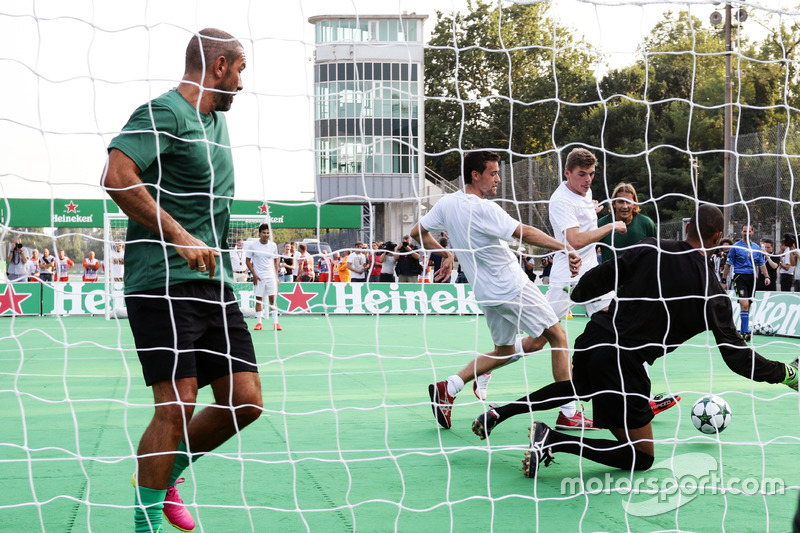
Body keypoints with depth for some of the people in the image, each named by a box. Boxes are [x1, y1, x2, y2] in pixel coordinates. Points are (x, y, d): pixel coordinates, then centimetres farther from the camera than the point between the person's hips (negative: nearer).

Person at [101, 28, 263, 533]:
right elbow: (117, 176, -22)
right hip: (164, 281, -8)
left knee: (245, 400, 2)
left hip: (215, 283, 9)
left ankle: (164, 476, 24)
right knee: (177, 406, -10)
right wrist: (180, 238, -23)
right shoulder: (163, 112, -8)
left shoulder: (219, 121, 21)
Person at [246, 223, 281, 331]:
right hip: (258, 277, -1)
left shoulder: (273, 245, 6)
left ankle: (275, 322, -2)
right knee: (259, 299, 1)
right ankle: (258, 322, 7)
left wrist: (276, 276, 7)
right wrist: (254, 274, -6)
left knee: (272, 298, -4)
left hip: (271, 276, 2)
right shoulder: (252, 245, -2)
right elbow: (247, 261, 2)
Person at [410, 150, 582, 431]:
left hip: (487, 294, 8)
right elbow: (525, 233, -26)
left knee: (503, 352, 19)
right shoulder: (484, 209, -20)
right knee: (558, 336, 3)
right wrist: (565, 247, -27)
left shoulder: (446, 203, 3)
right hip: (513, 287, -8)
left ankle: (447, 388, 6)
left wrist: (445, 253, 23)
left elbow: (417, 232, 13)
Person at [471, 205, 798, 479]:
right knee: (642, 457, 8)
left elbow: (600, 277, 0)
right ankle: (551, 439, -10)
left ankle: (497, 414, 33)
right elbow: (736, 354, -4)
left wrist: (576, 294, 22)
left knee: (575, 387, 41)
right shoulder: (713, 293, -7)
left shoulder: (651, 249, 0)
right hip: (623, 363, -6)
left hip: (593, 339, 6)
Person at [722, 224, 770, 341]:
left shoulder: (756, 248, 13)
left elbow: (762, 264, 16)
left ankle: (743, 333, 16)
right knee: (744, 304, -18)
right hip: (740, 277, -5)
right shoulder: (735, 247, 1)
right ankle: (745, 332, -18)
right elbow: (728, 264, 3)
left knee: (747, 307, 7)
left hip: (752, 278, 5)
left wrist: (766, 276, 0)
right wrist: (724, 281, 2)